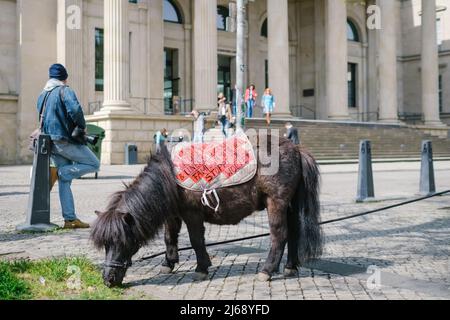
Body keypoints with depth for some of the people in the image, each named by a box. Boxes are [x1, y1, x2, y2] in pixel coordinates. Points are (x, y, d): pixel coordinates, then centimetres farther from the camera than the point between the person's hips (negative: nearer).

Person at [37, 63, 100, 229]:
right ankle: (64, 172, -11)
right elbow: (75, 109, -23)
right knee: (94, 164, 4)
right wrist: (82, 127, -8)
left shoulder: (42, 95, 18)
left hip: (51, 141, 8)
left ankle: (70, 219, 7)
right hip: (65, 140, -8)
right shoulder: (65, 90, -6)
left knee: (64, 182, 8)